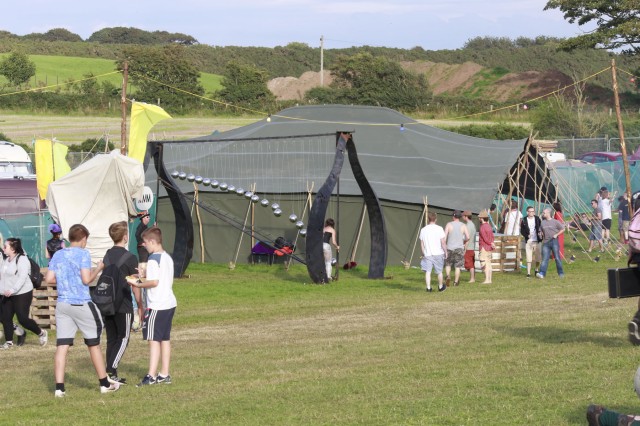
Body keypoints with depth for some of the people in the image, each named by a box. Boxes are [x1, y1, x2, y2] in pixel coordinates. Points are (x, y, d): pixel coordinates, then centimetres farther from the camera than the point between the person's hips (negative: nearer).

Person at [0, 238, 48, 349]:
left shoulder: (22, 259, -13)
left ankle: (41, 333, 12)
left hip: (22, 294, -8)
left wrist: (13, 290, -30)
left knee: (22, 319, -9)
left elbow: (22, 277, -22)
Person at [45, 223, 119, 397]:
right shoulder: (83, 254, -8)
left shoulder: (57, 255, 8)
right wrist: (98, 269, 3)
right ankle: (104, 384, 17)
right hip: (81, 304, -4)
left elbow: (49, 278, 5)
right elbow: (86, 279, -14)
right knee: (93, 344, 8)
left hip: (62, 304, 4)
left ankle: (59, 387, -7)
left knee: (62, 345, 1)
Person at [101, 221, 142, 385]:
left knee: (111, 339, 10)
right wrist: (140, 307, 0)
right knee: (123, 339, 0)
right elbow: (135, 286, -8)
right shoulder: (129, 258, -9)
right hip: (123, 305, -6)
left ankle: (112, 376, 9)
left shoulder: (107, 256, 10)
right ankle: (110, 371, -13)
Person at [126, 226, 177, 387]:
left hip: (157, 305, -9)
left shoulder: (154, 258, -14)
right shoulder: (167, 257, 13)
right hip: (169, 303, 9)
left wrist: (137, 283, -10)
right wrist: (142, 279, 17)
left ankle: (151, 376, -11)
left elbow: (154, 282, -21)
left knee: (153, 339, -8)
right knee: (165, 339, 12)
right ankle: (164, 374, 16)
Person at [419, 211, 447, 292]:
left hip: (427, 254, 1)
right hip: (438, 253, -1)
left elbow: (422, 244, 6)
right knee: (439, 271, 13)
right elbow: (443, 242, -9)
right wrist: (445, 252, 2)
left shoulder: (423, 230, 2)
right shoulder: (439, 229, -7)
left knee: (427, 271, 1)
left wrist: (423, 253, 17)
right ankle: (440, 287, 28)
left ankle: (428, 287, -11)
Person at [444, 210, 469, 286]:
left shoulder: (449, 225, -3)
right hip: (459, 248, 1)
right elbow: (467, 237, -5)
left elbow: (445, 236, -9)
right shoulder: (463, 226, -1)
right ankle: (456, 282, 7)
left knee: (448, 264, 14)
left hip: (450, 248, -1)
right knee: (457, 266, 7)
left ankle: (448, 276, -9)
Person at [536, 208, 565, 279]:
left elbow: (562, 229, 4)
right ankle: (542, 273, -15)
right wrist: (542, 236, 3)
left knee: (557, 257, -1)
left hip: (554, 241, -3)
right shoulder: (542, 223, 11)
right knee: (545, 258, -6)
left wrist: (556, 235, -6)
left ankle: (561, 273, 10)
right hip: (546, 242, 3)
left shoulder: (555, 222, 0)